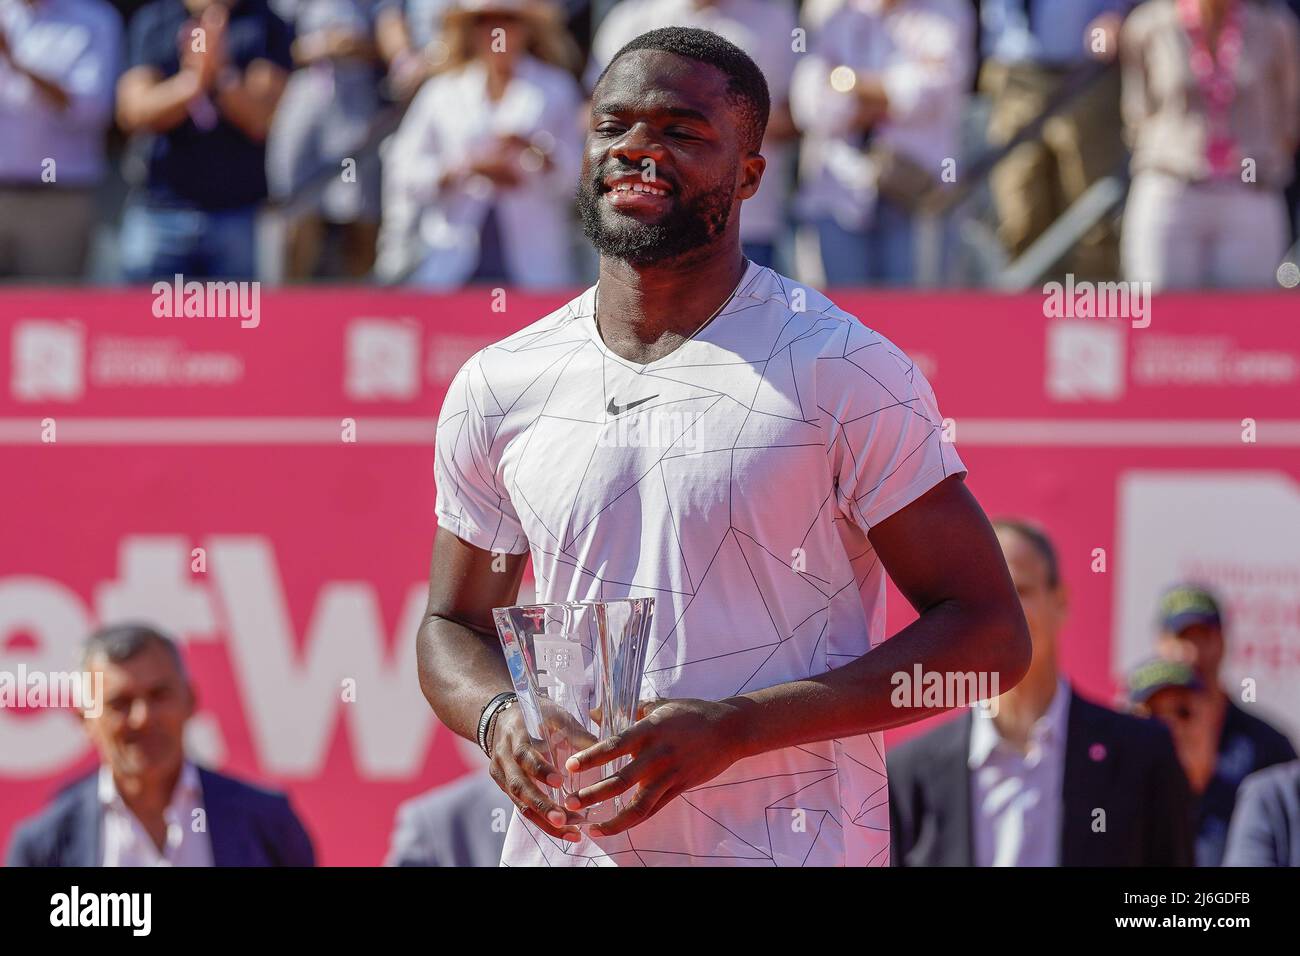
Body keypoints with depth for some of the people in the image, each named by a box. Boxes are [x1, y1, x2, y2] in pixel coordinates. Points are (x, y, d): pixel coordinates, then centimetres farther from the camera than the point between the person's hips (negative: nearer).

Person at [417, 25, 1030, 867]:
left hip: (784, 844, -4)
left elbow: (989, 635, -10)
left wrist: (734, 728, -20)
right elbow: (453, 629, 16)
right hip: (563, 841, 4)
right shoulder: (498, 389, 4)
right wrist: (498, 719, -9)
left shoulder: (844, 371, -9)